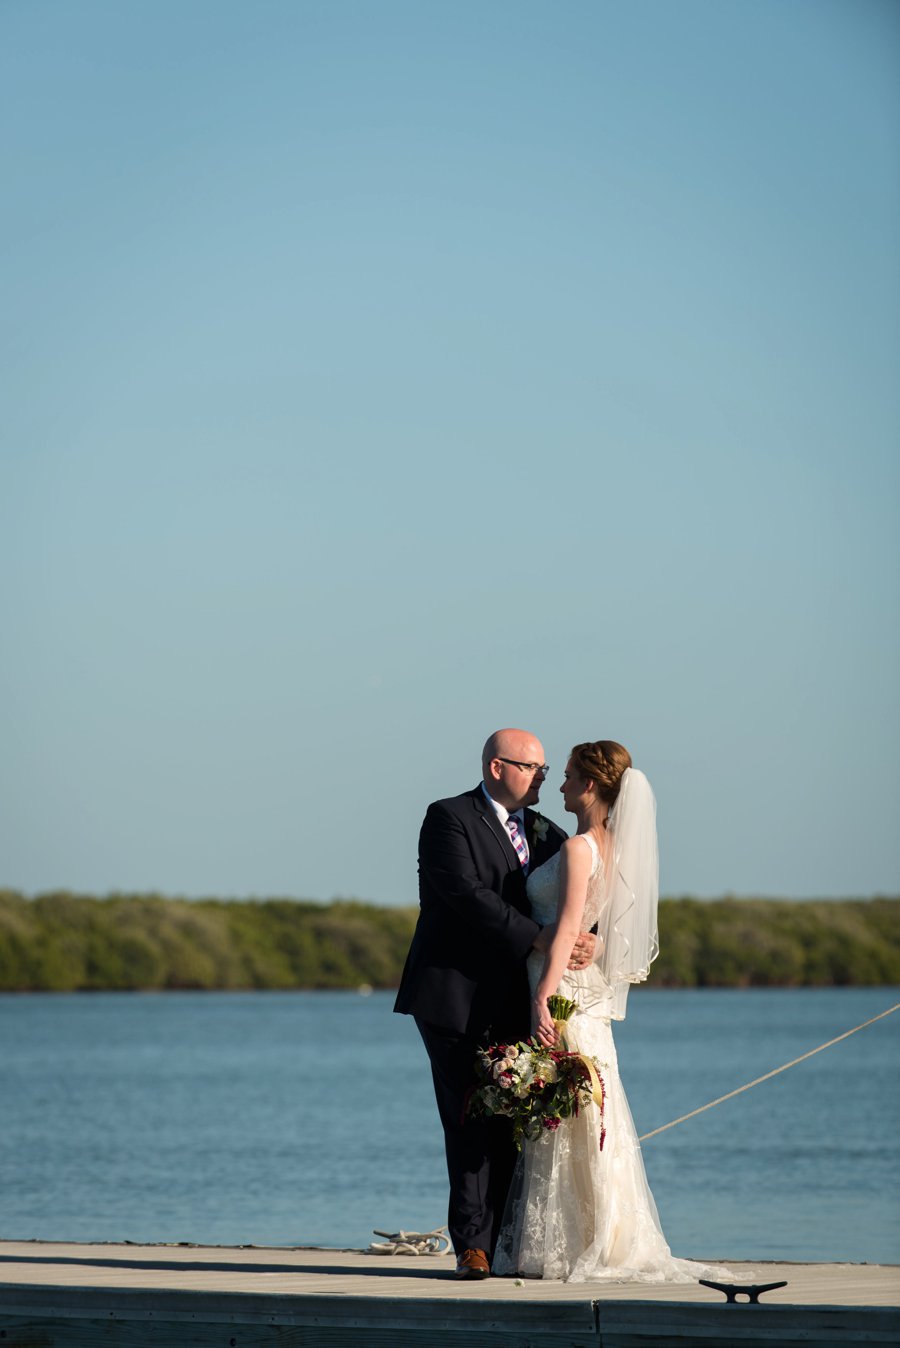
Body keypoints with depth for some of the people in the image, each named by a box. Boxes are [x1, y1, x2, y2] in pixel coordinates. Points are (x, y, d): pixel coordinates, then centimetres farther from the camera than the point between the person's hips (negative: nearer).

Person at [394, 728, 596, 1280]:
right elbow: (468, 896, -17)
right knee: (472, 1124, -8)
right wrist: (541, 938, -21)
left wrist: (588, 940, -8)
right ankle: (474, 1246, -6)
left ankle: (504, 1243, 3)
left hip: (513, 1002, 6)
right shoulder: (450, 818, -5)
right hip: (458, 1000, -6)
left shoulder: (543, 832, 18)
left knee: (510, 1125, 1)